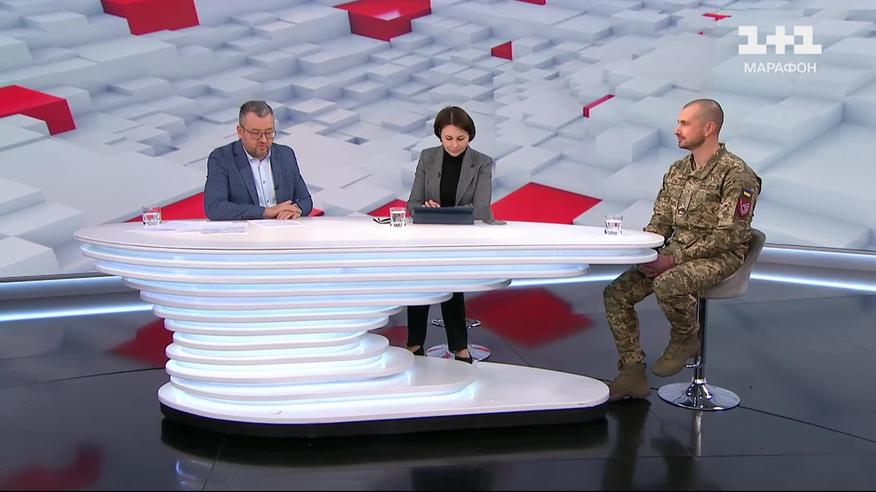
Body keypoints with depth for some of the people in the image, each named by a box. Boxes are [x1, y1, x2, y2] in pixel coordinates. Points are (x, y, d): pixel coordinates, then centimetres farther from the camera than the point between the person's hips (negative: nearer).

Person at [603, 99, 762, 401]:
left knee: (667, 285, -37)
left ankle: (686, 340, -4)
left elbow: (729, 236, -19)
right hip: (675, 254, 7)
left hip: (720, 257, -7)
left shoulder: (736, 174, -14)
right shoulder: (677, 171, 10)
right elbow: (660, 221, 14)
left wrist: (675, 258, -22)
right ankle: (632, 374, -1)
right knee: (616, 294, -8)